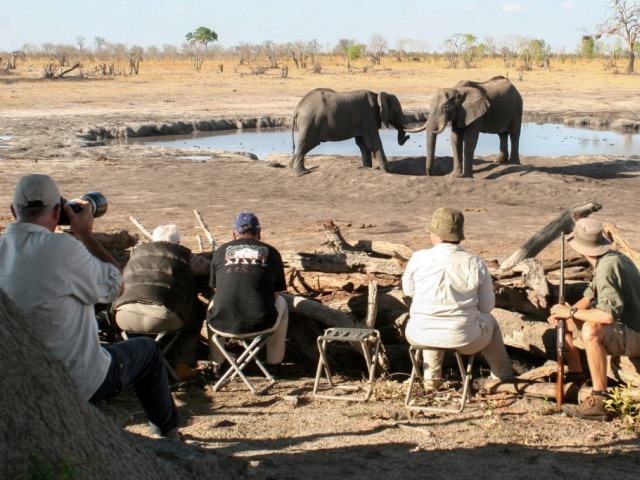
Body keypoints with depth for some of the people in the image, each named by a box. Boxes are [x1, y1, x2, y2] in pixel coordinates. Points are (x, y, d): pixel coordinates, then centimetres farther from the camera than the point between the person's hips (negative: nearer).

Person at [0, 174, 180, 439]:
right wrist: (85, 233, -3)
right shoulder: (61, 247, -26)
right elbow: (113, 285, -11)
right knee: (148, 350, 21)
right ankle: (167, 433, 36)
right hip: (80, 385, -6)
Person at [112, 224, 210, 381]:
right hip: (161, 316, -3)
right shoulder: (183, 254, 19)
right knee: (197, 311, 25)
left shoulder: (137, 251, 28)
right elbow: (208, 268, 31)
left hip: (124, 317, 3)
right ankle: (182, 364, 21)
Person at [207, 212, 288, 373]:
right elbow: (276, 292, 16)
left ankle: (216, 364, 39)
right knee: (281, 303, 30)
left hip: (222, 323, 1)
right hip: (262, 323, -1)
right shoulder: (271, 252, 9)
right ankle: (274, 363, 36)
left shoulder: (220, 251, 12)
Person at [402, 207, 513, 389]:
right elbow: (487, 306, -1)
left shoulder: (418, 259, -11)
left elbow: (408, 289, 8)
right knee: (490, 323, 33)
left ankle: (431, 378, 38)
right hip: (464, 339, 0)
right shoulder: (476, 263, -11)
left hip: (420, 337, 1)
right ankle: (503, 376, 48)